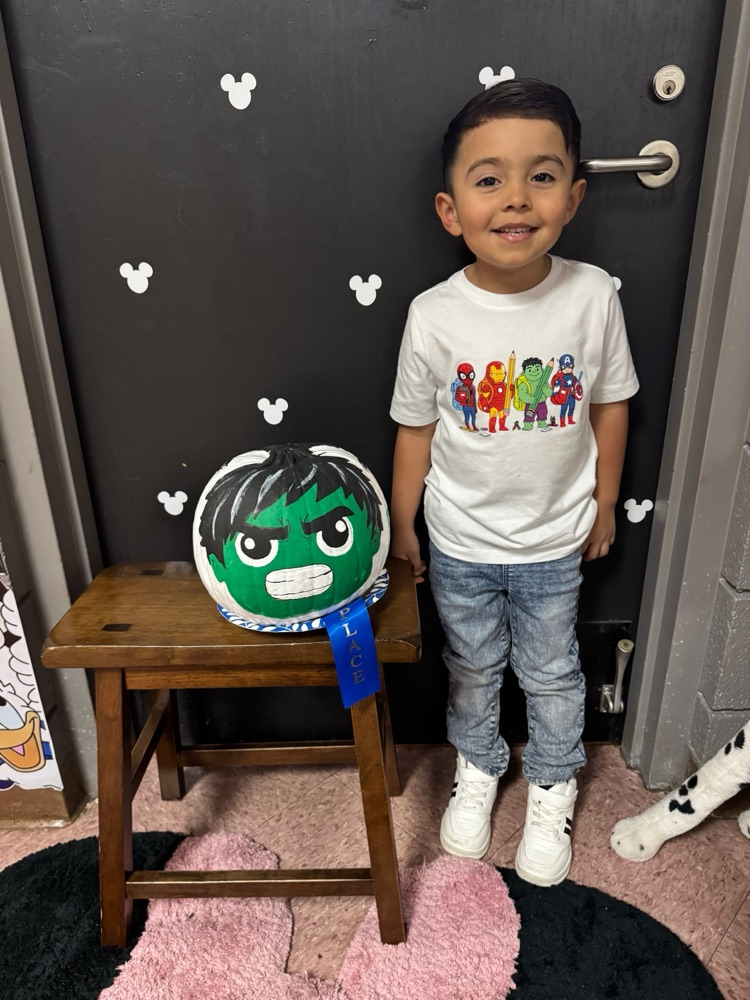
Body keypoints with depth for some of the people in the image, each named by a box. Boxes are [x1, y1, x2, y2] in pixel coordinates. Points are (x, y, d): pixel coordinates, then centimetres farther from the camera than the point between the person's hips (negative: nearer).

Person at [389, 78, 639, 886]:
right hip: (460, 544, 0)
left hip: (555, 543, 1)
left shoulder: (593, 296, -15)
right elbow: (416, 428, -6)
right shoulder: (434, 315, -17)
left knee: (551, 674, 20)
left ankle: (552, 790, 48)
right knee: (472, 668, 21)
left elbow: (610, 404, -1)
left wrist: (604, 505, 5)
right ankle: (477, 768, 51)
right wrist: (401, 526, 1)